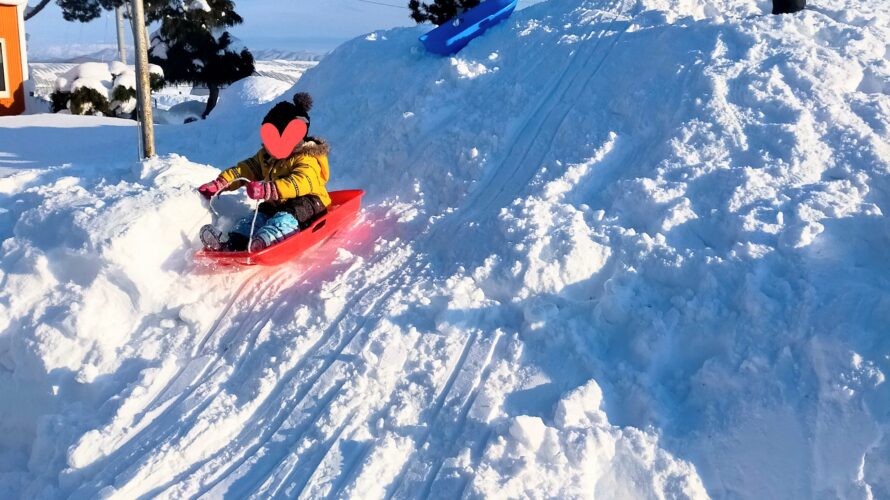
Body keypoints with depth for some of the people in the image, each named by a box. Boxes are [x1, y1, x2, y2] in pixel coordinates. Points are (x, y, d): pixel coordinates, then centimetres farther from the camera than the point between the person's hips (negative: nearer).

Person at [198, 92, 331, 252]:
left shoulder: (307, 160, -14)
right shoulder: (266, 156, 15)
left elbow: (301, 182, -32)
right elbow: (244, 170, 17)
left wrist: (268, 190, -46)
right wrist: (219, 183, 2)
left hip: (307, 203, -8)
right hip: (275, 205, 8)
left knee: (286, 219, -34)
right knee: (257, 217, -15)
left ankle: (263, 242, -60)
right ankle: (231, 242, -38)